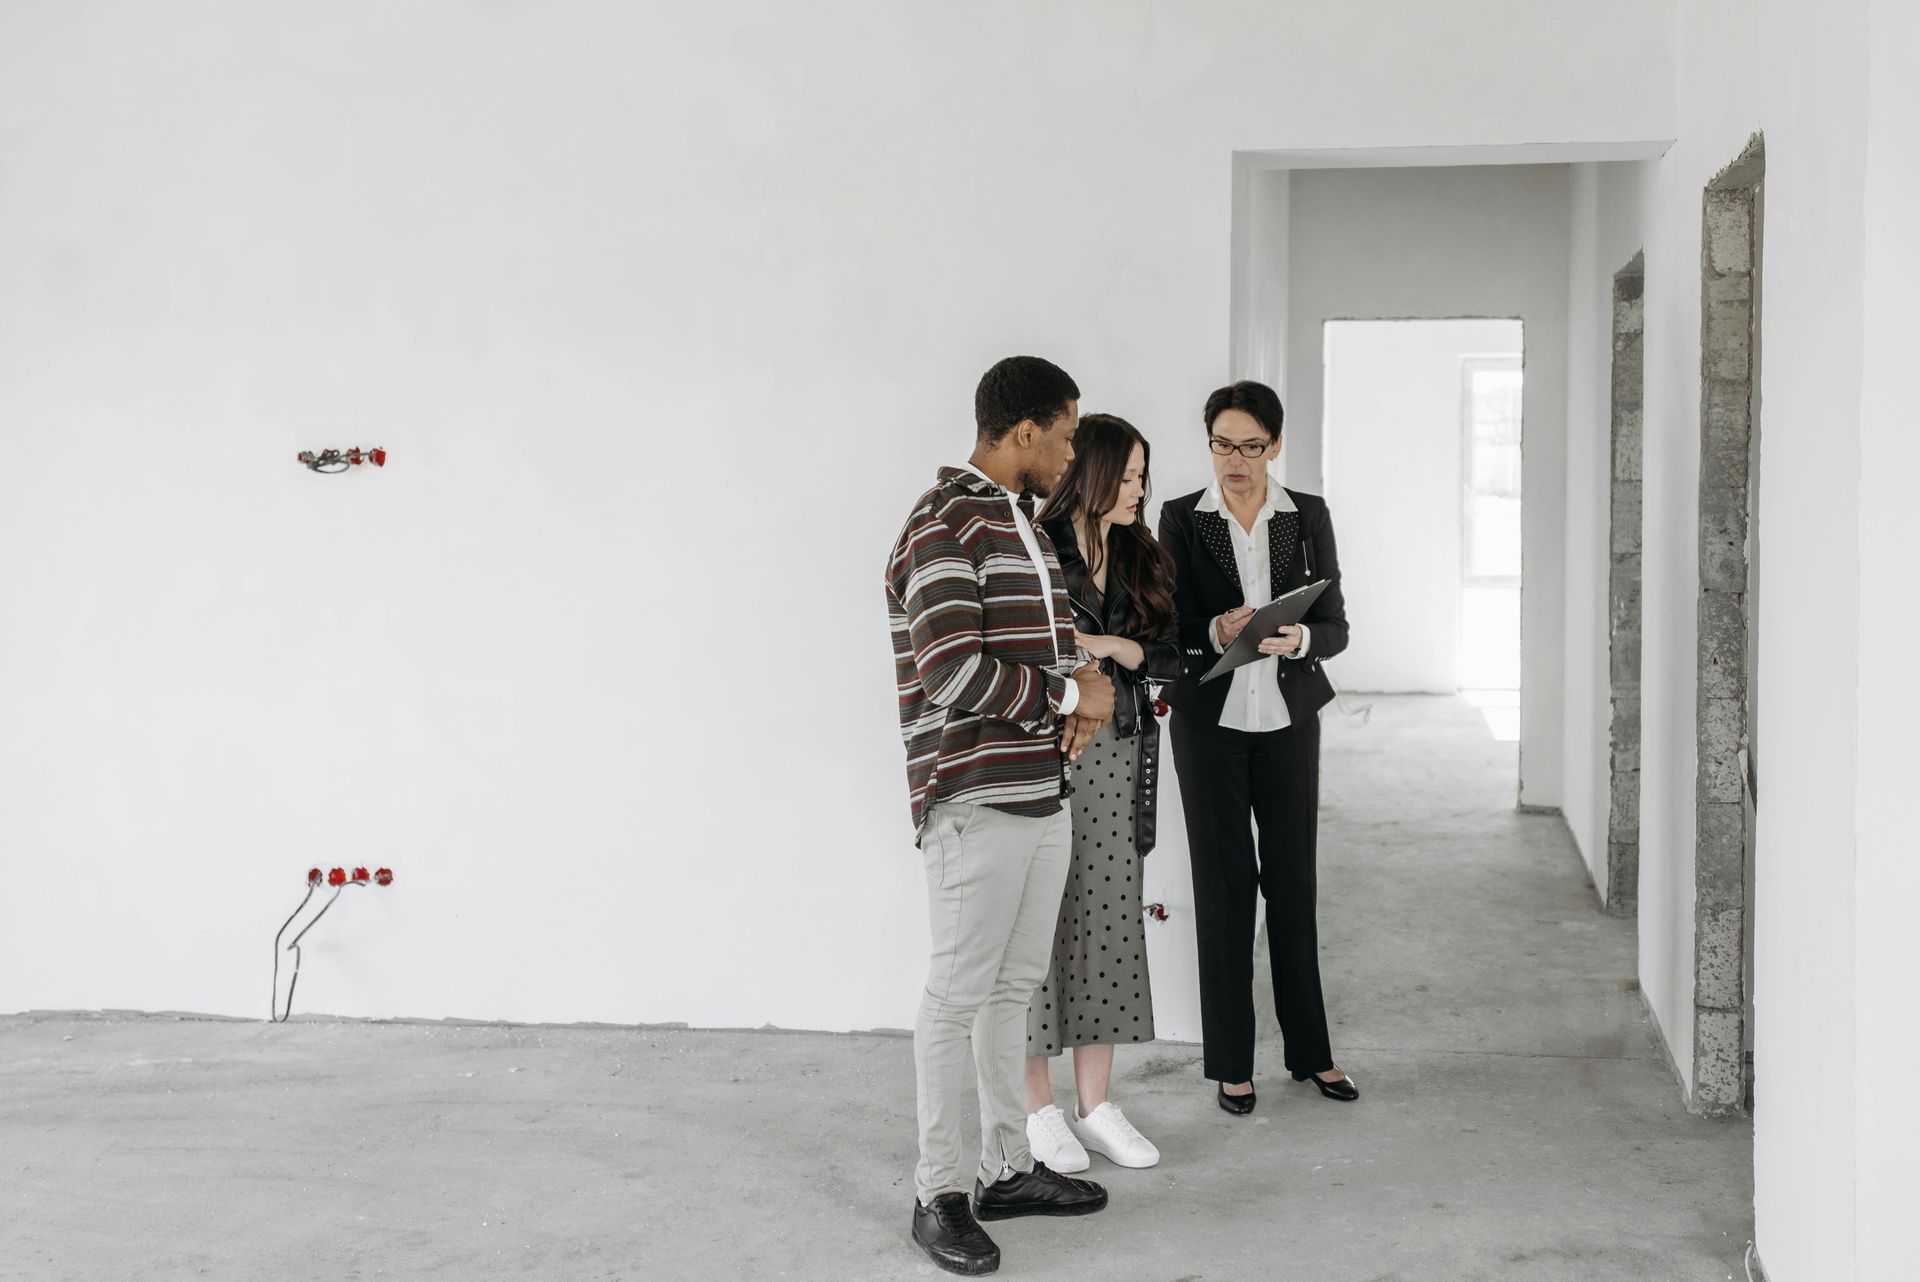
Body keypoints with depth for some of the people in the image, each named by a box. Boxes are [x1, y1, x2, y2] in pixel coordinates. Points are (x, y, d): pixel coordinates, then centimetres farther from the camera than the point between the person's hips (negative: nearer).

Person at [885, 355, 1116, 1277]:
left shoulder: (1024, 524, 15)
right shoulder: (945, 527, -15)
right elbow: (953, 673, -23)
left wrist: (1092, 681, 0)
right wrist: (1067, 697, -10)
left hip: (1044, 793, 9)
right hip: (976, 801, -9)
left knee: (1014, 986, 16)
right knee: (959, 993, -1)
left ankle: (1008, 1166, 27)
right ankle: (937, 1193, 9)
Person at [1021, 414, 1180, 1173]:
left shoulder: (1138, 558, 10)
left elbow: (1169, 658, 4)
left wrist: (1116, 645, -12)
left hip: (1117, 756, 6)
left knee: (1110, 922, 7)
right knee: (1042, 923, 1)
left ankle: (1095, 1106, 16)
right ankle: (1038, 1109, 13)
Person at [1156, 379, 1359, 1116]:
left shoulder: (1308, 517, 3)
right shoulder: (1183, 519, 0)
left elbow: (1336, 627, 2)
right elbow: (1168, 628, -2)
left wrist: (1296, 639, -20)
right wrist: (1216, 634, -22)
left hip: (1288, 718, 1)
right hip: (1210, 721, -1)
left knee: (1293, 880, 7)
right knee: (1224, 884, 2)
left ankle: (1310, 1050, 19)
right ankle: (1231, 1062, 11)